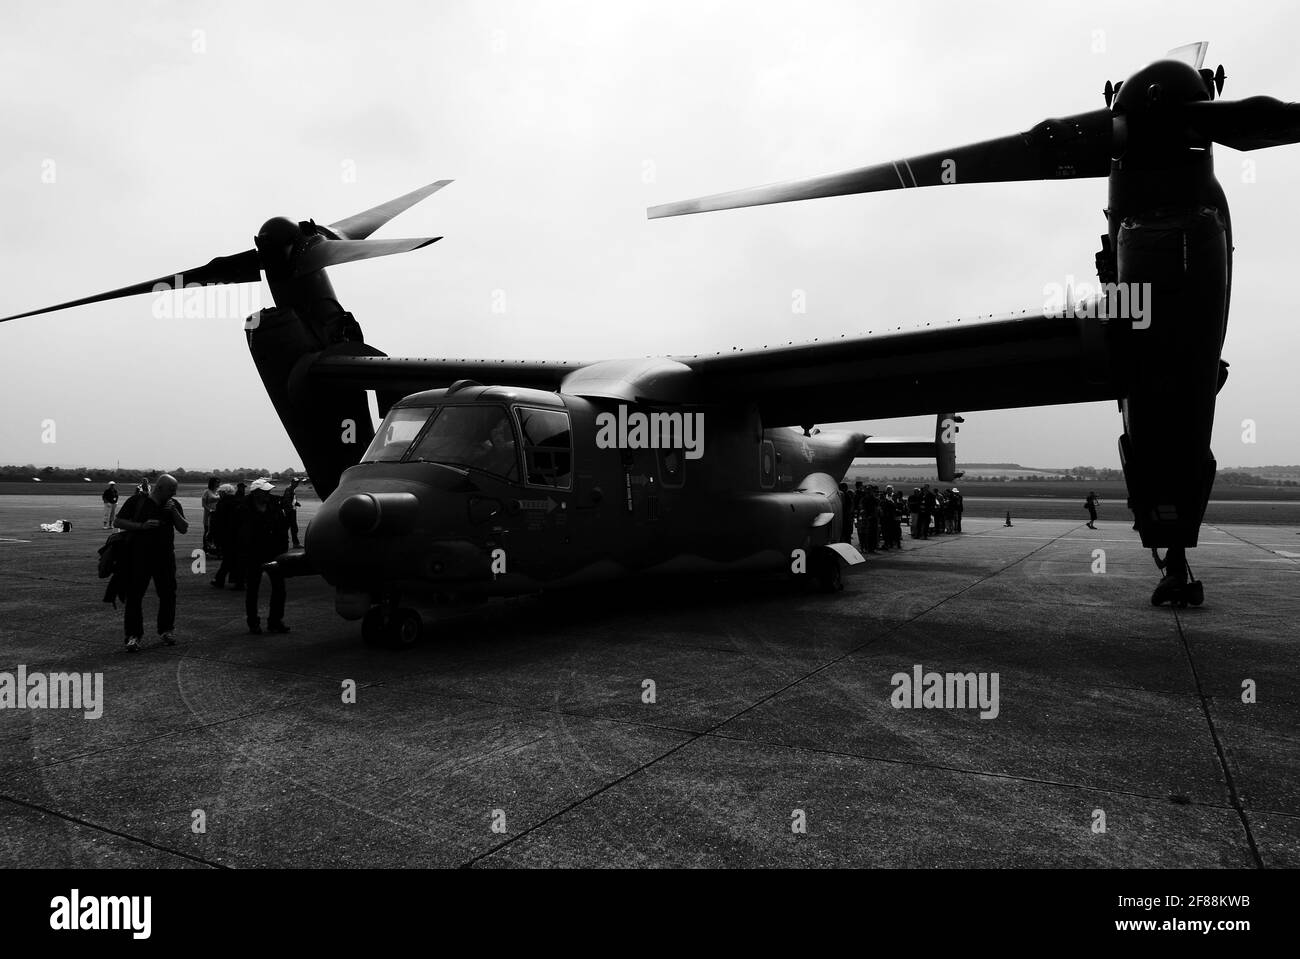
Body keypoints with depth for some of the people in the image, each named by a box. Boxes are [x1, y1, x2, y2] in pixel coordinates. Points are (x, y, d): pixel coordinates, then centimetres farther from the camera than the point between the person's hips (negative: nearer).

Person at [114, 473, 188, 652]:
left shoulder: (173, 504, 7)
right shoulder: (137, 501, -3)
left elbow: (184, 529, 3)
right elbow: (118, 522, -4)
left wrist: (174, 511, -11)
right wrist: (142, 525, -17)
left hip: (165, 557, 3)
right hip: (138, 556, -3)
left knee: (168, 594, 6)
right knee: (134, 595, -2)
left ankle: (167, 631, 21)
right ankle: (133, 636, 5)